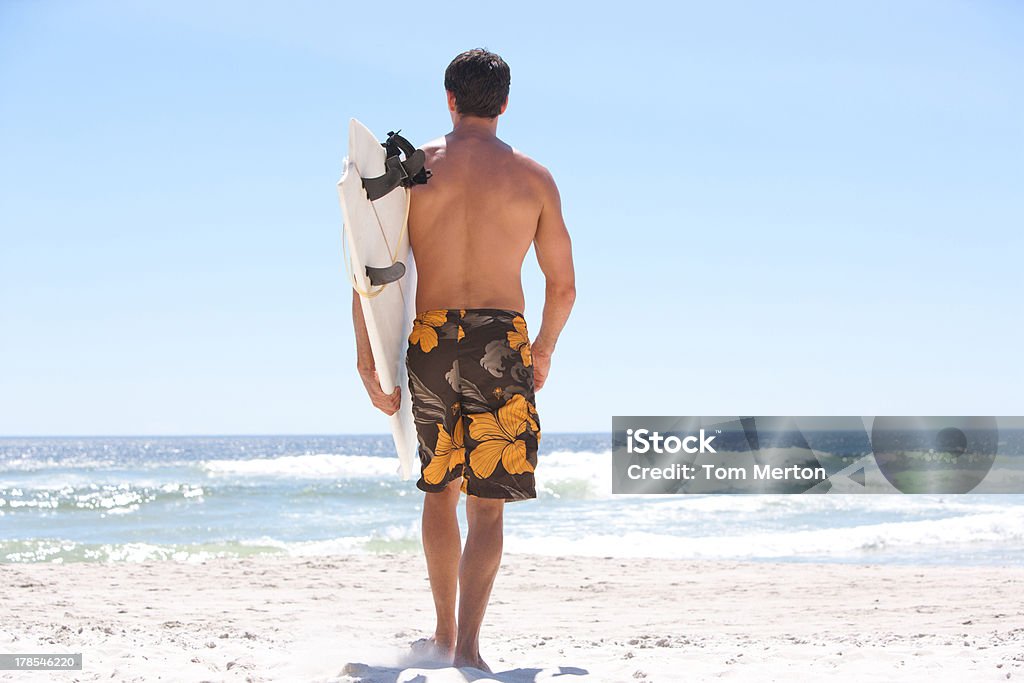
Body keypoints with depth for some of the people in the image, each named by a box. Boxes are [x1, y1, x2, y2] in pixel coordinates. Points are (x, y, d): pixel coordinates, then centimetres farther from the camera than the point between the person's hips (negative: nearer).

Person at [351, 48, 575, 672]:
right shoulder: (534, 177, 6)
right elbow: (564, 285, 9)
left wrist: (368, 363, 5)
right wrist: (545, 351, 27)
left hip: (428, 340, 2)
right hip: (501, 341, -1)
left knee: (438, 490, 20)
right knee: (487, 503, 1)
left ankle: (445, 633, 28)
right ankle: (468, 647, -13)